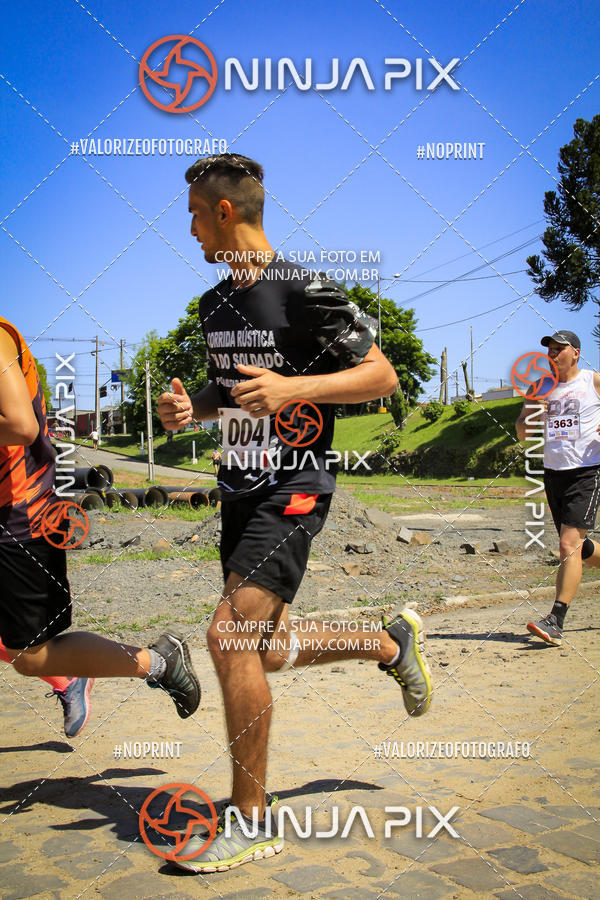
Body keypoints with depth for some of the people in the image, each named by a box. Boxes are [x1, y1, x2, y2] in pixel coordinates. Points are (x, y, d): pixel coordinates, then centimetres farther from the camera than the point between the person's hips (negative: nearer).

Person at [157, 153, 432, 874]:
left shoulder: (305, 291, -12)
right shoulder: (215, 303, 12)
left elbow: (383, 376, -11)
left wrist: (292, 388, -24)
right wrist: (189, 406, 3)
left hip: (293, 489, -8)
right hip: (240, 489, 9)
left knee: (230, 636, -18)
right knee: (268, 652, 12)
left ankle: (251, 822, -2)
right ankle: (393, 642, 37)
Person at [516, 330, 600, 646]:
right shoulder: (541, 387, 10)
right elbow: (522, 434, 9)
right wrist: (532, 413, -11)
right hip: (553, 472, 5)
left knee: (569, 544, -16)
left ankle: (555, 622, -17)